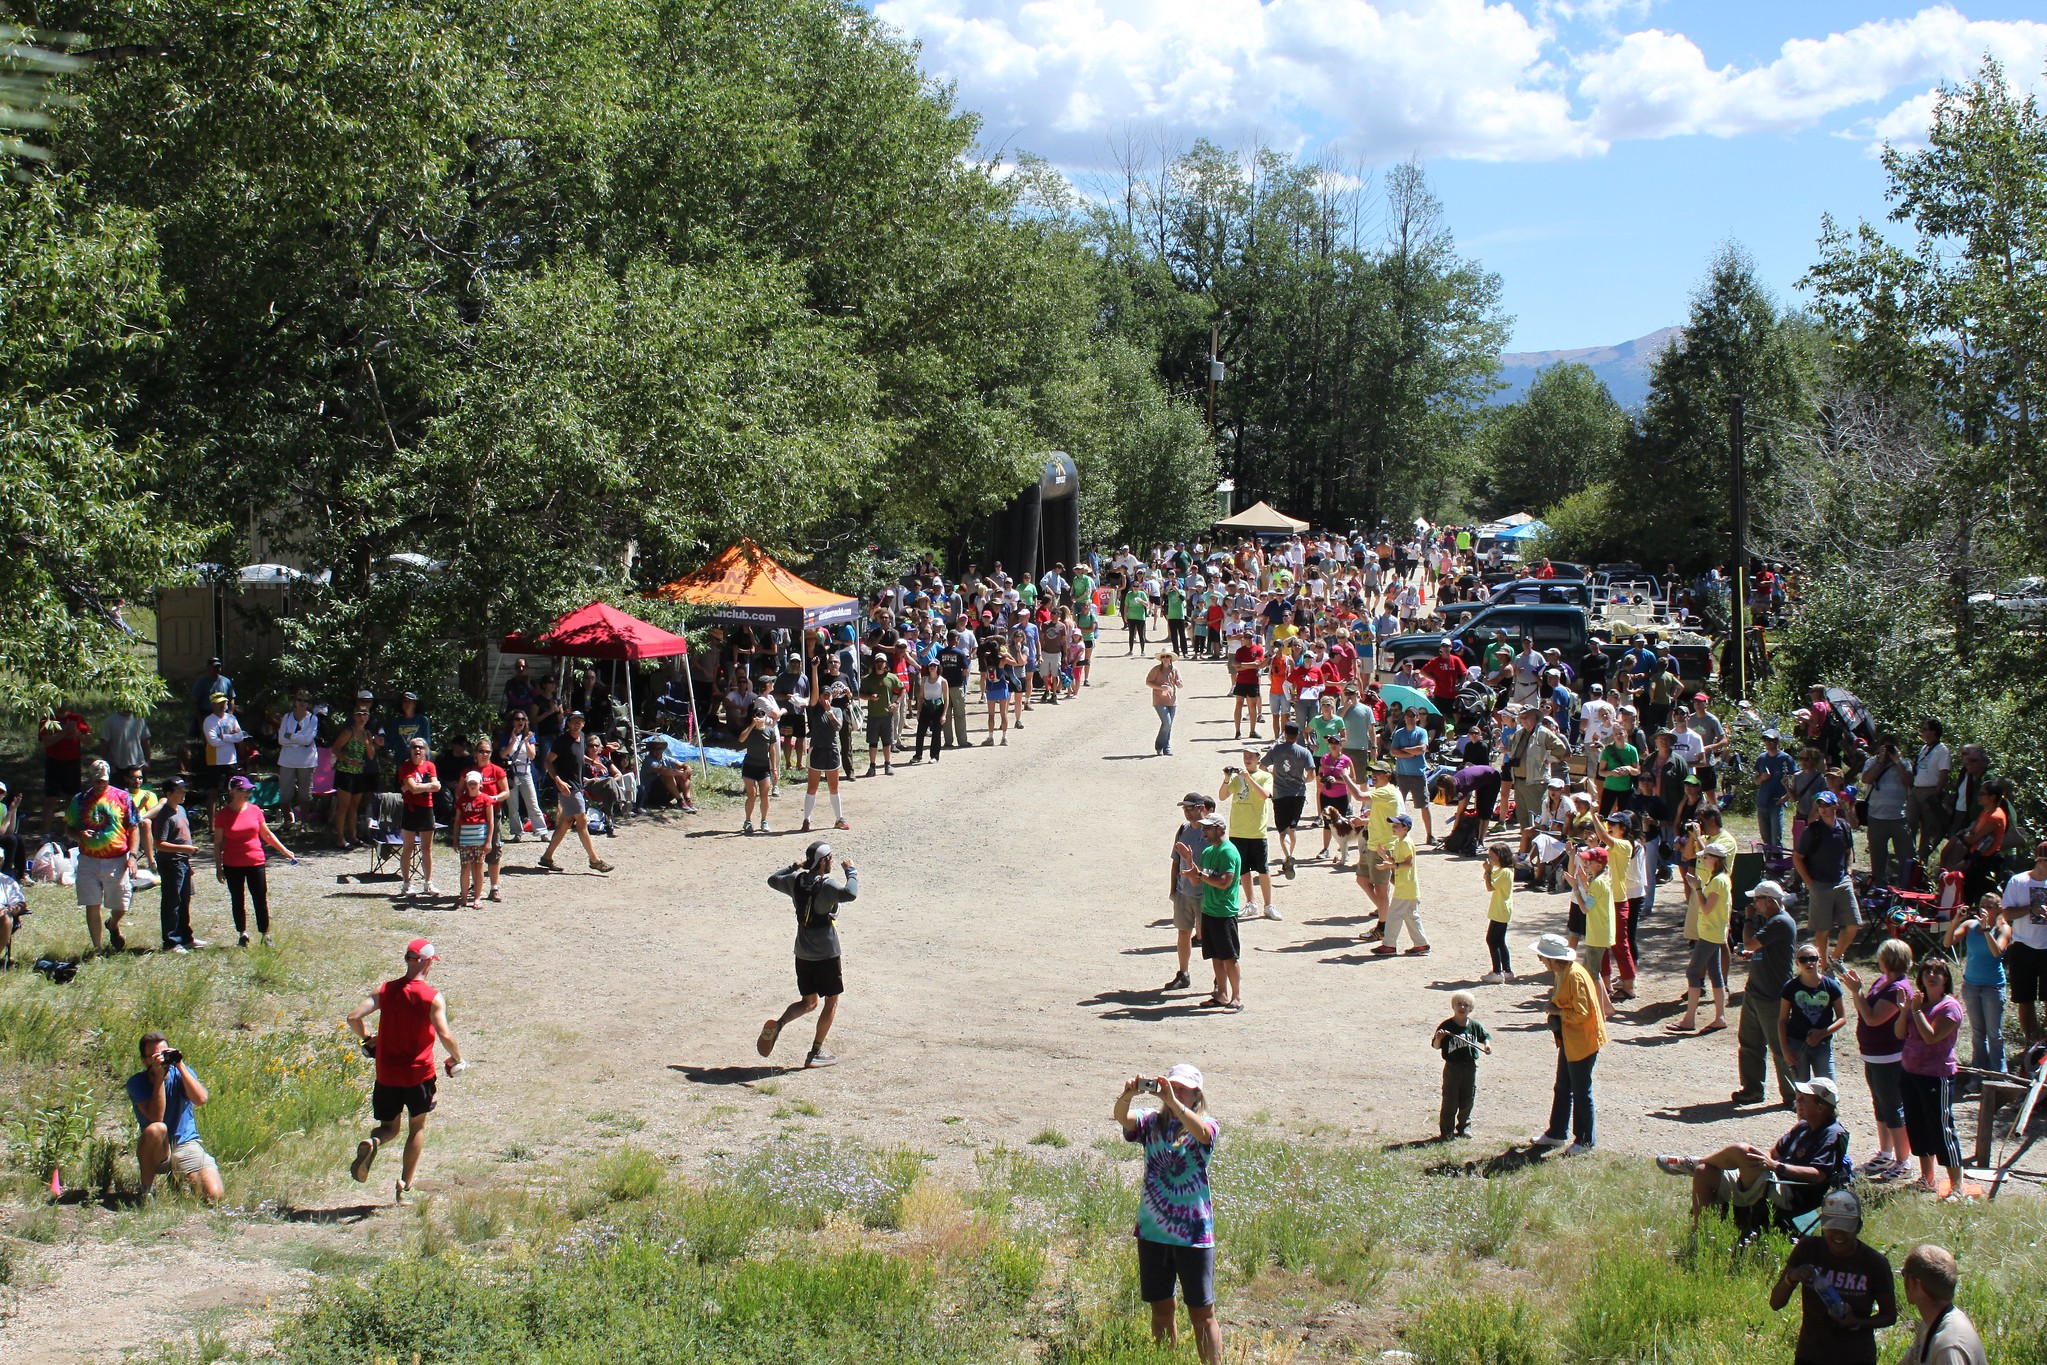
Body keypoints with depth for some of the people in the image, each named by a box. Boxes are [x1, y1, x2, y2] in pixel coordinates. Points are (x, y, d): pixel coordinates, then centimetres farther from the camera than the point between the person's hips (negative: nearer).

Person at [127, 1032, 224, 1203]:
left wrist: (180, 1066, -22)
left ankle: (183, 1178, 15)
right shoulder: (136, 1083, -8)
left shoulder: (180, 1073, -2)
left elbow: (201, 1100, -22)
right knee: (157, 1129, -38)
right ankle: (146, 1189, -17)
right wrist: (159, 1077, -24)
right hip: (157, 1150, -2)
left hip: (186, 1145, 2)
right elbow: (156, 1117, -23)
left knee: (215, 1195, -19)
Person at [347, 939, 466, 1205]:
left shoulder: (384, 991, -1)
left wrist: (367, 1040, 11)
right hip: (419, 1073, -2)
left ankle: (371, 1143, -18)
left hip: (386, 1073, 2)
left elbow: (353, 1018, -7)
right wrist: (457, 1058, -3)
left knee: (388, 1127, 18)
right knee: (417, 1127, 18)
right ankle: (404, 1188, 17)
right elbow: (445, 1035, -21)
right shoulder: (433, 998, -11)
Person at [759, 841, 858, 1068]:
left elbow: (772, 880, 19)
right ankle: (816, 1053, 10)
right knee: (831, 1002, 10)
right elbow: (850, 894, -37)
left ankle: (777, 1024, -7)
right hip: (826, 955, -6)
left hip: (802, 954, 6)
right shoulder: (826, 886, -19)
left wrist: (794, 867, 24)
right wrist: (851, 872, -21)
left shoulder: (796, 881, 0)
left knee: (808, 1002, 19)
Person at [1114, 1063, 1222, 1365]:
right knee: (1161, 1310, 14)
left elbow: (1201, 1131, -29)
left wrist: (1172, 1100, -40)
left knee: (1202, 1313, 1)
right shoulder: (1152, 1122, 3)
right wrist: (1127, 1096, -37)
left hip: (1193, 1232, -4)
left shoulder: (1206, 1125, -5)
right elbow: (1122, 1118, -15)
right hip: (1152, 1230, 4)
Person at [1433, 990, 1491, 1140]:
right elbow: (1436, 1046, -7)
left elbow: (1485, 1037, 17)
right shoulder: (1446, 1026, -9)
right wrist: (1438, 1038, -28)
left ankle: (1464, 1126, 26)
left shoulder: (1475, 1025, 1)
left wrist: (1487, 1045, -3)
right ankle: (1446, 1130, 9)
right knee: (1450, 1100, 1)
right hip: (1452, 1067, -3)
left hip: (1470, 1067, 3)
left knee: (1468, 1099, 11)